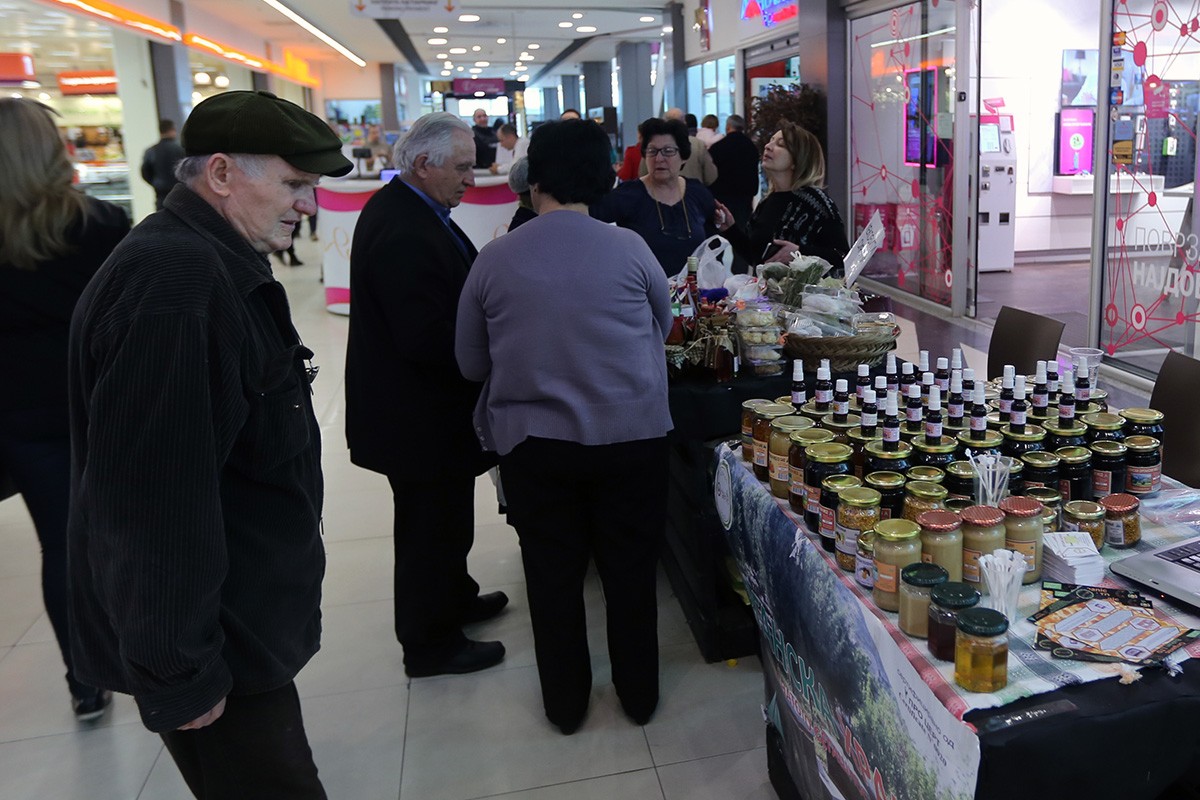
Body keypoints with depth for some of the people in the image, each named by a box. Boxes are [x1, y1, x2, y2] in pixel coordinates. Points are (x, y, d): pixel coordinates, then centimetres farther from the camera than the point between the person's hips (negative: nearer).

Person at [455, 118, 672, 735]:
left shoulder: (495, 259, -8)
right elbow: (663, 326, 7)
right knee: (630, 571, 16)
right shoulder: (629, 249, -10)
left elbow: (471, 364, 2)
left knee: (552, 577, 16)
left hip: (532, 443, 1)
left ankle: (565, 703, 32)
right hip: (630, 437, 0)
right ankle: (638, 694, 34)